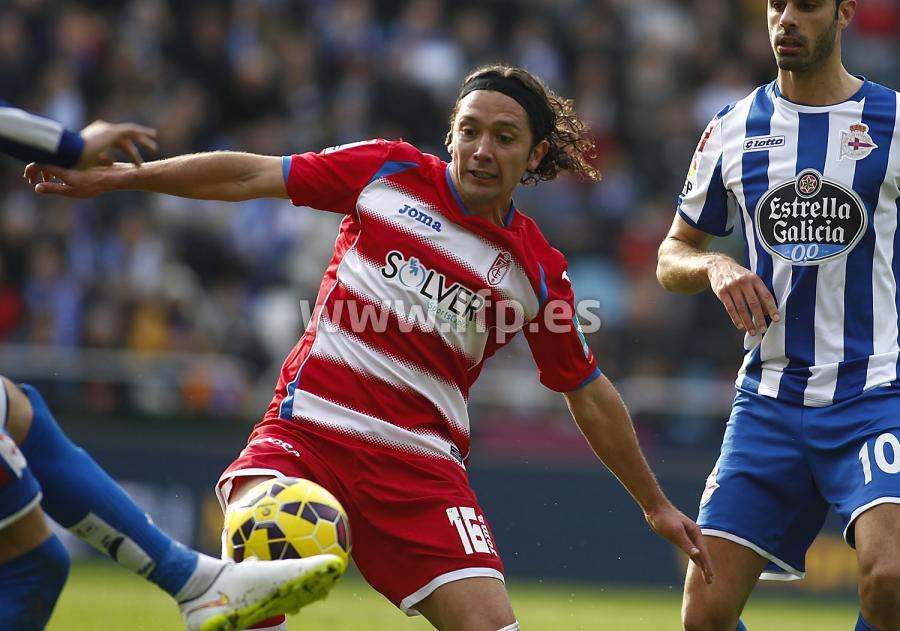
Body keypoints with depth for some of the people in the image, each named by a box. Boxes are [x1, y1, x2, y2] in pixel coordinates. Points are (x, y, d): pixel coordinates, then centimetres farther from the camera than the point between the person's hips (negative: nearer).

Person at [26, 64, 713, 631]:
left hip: (421, 463, 1)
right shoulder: (389, 171, 5)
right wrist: (119, 176, 5)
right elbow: (251, 176, 9)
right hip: (308, 428, -1)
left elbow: (590, 395, 18)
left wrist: (655, 504, 24)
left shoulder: (539, 270, 7)